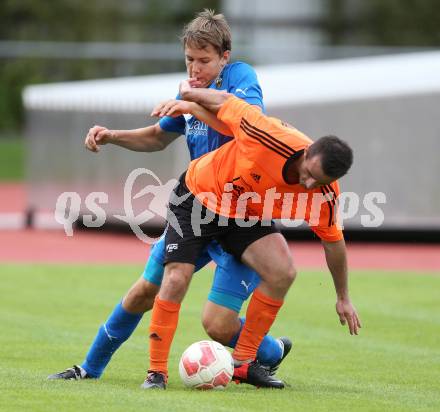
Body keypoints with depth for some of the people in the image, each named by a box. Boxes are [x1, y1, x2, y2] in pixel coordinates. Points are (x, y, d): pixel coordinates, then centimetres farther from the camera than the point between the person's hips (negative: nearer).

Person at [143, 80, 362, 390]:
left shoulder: (324, 195, -21)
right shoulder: (270, 137, -38)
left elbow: (333, 240, -2)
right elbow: (224, 101, -21)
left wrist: (343, 298, 7)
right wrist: (187, 99, -1)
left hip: (245, 217, 4)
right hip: (198, 194, -4)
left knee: (283, 272, -17)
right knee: (176, 280, -16)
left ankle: (243, 363, -4)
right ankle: (157, 372, -2)